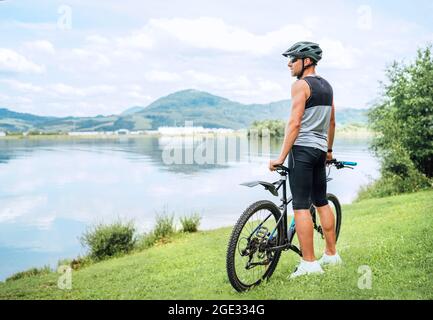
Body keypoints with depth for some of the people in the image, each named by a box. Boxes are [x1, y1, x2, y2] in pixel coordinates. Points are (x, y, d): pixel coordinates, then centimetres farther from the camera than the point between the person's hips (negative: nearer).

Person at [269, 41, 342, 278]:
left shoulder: (301, 85, -10)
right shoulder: (327, 86, 15)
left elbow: (294, 123, -16)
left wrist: (281, 157, -16)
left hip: (302, 148, -9)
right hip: (320, 150, 9)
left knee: (300, 206, -7)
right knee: (322, 202, 16)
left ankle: (309, 263, -6)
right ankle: (331, 254, 24)